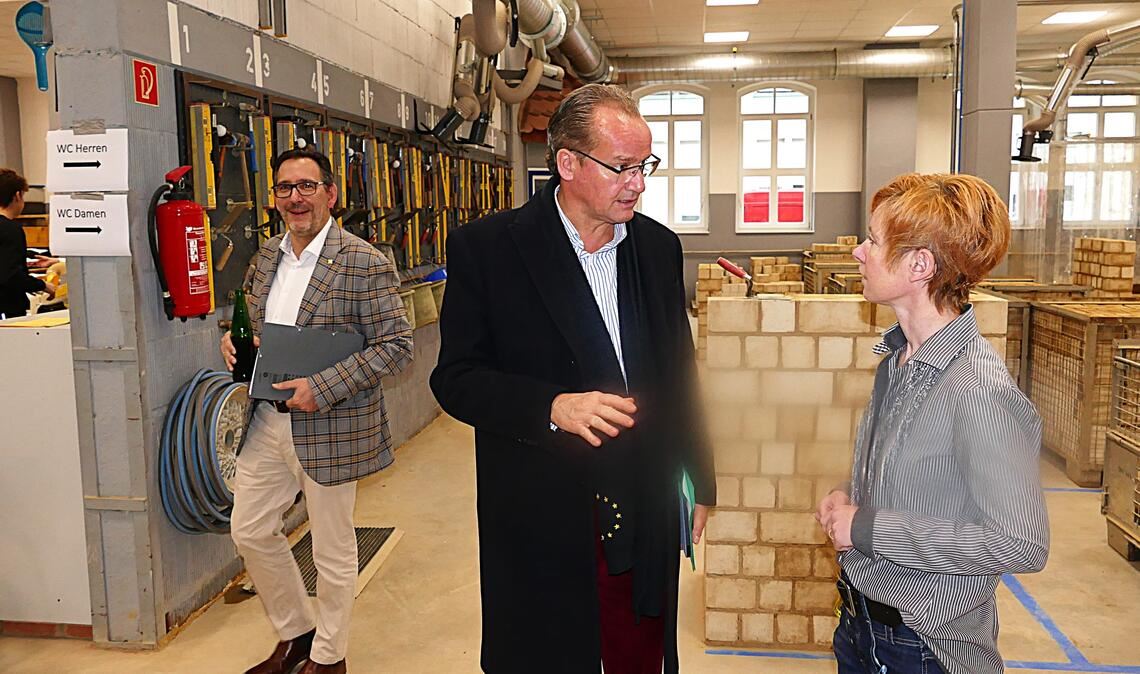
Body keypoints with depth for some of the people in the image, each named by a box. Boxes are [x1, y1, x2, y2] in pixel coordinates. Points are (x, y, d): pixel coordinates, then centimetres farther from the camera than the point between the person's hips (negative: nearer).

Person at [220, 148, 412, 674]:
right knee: (249, 531, 16)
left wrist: (324, 387, -23)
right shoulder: (266, 257, 8)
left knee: (332, 550, 9)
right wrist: (235, 339, -2)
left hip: (330, 428, -7)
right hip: (267, 420, 7)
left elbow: (396, 345, -16)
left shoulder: (364, 263, -14)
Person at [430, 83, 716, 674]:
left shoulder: (659, 247, 6)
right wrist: (552, 407, -24)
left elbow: (677, 373, 13)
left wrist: (701, 479, 15)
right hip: (539, 527, -3)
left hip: (644, 523, 4)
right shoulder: (485, 247, -9)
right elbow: (455, 377, -9)